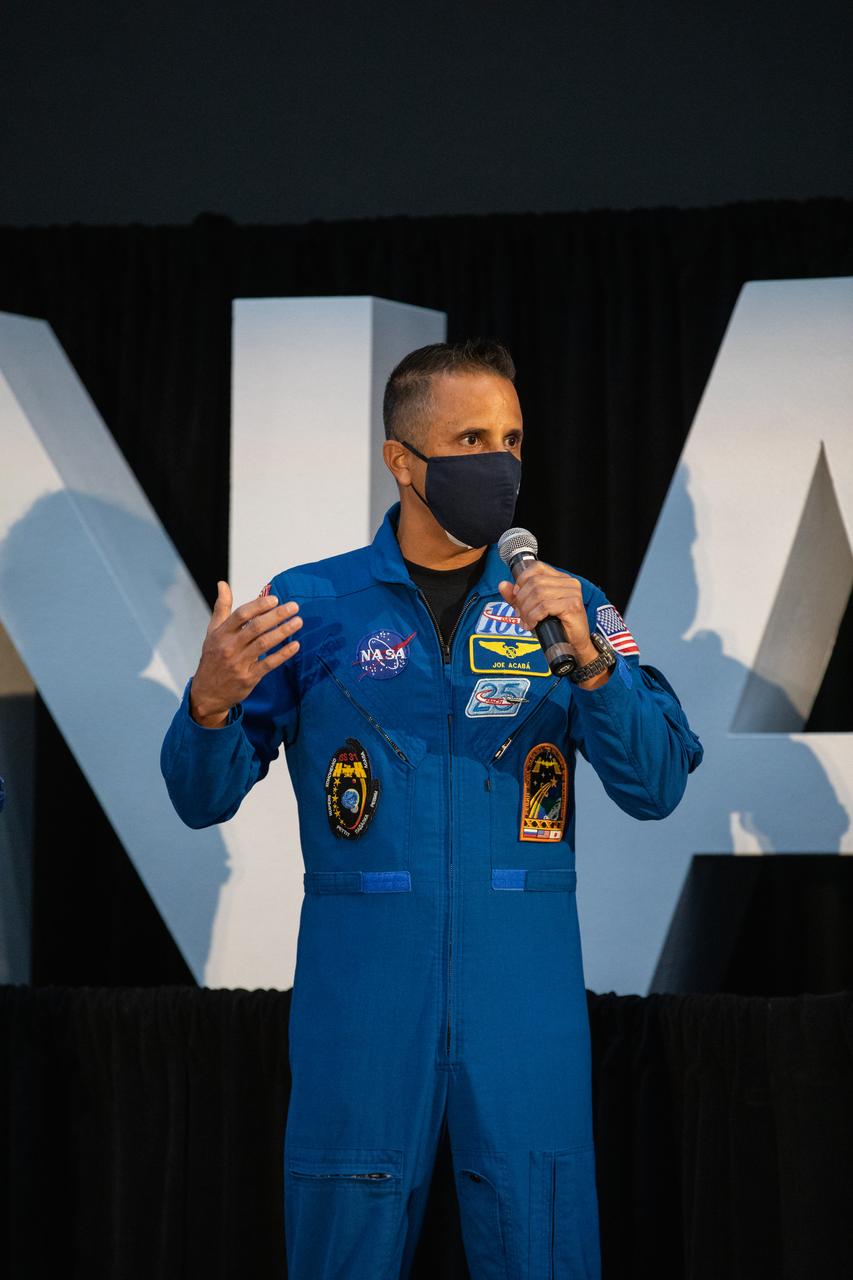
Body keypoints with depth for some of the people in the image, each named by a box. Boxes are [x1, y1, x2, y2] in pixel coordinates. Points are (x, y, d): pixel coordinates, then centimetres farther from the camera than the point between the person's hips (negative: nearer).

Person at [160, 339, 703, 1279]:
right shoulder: (311, 605, 3)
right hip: (363, 998, -1)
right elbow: (203, 799, 2)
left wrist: (589, 662, -16)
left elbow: (657, 787, 0)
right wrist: (212, 702, -19)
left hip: (524, 999, 1)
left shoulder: (568, 607, 8)